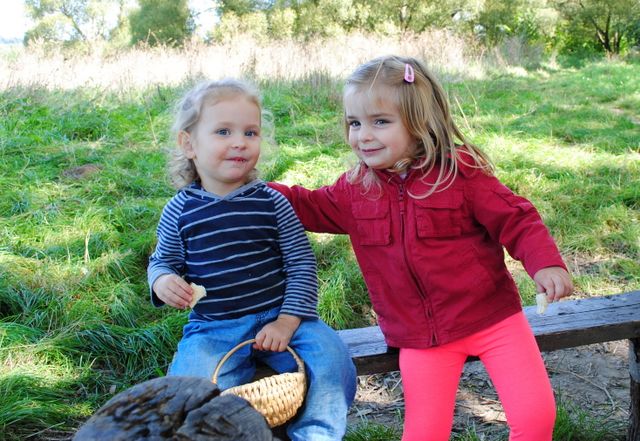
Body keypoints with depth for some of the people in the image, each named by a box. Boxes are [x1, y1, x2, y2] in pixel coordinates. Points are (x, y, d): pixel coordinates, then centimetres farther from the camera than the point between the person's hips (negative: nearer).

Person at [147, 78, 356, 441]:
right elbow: (163, 260, 15)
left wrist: (287, 321, -9)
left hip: (279, 317, 1)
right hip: (212, 328, 0)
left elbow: (302, 263, 0)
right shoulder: (179, 211, -1)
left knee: (330, 357, -19)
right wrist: (162, 280, -10)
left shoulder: (272, 202, -3)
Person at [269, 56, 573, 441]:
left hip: (491, 316, -2)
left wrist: (546, 264, -21)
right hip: (420, 335, 3)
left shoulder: (460, 171, -9)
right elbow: (308, 207, 18)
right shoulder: (355, 190, 2)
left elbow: (516, 219, -6)